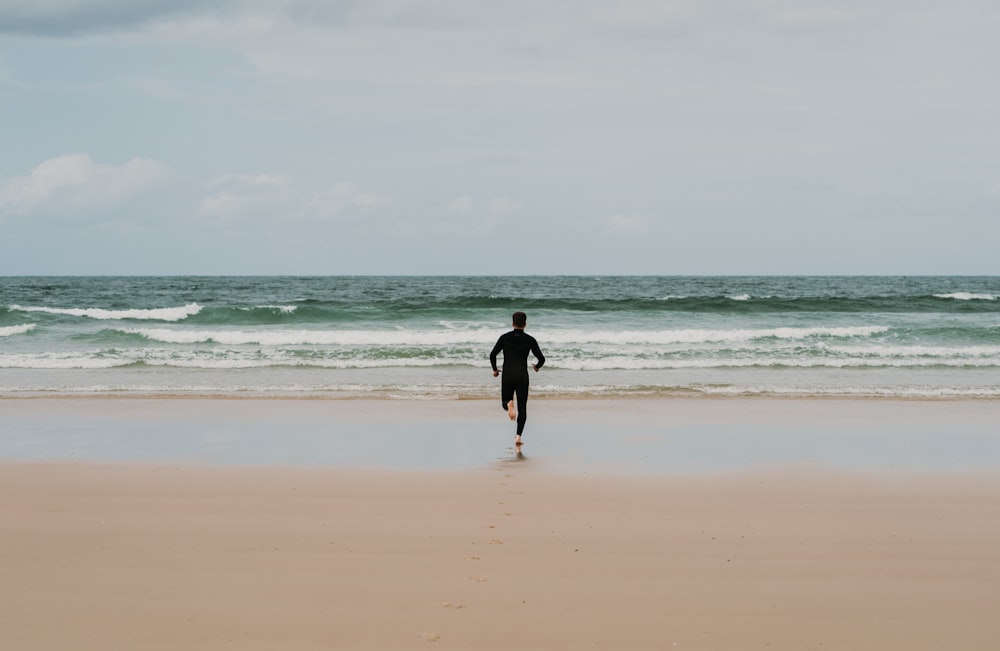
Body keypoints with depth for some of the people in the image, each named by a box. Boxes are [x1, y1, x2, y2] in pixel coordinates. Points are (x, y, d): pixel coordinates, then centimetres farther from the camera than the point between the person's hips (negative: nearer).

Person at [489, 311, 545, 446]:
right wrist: (537, 367, 21)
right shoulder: (530, 340, 0)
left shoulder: (505, 337, 1)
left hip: (507, 375, 0)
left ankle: (509, 404, -22)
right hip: (522, 376, 0)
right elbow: (541, 359, -2)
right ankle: (518, 435, -6)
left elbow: (492, 355, -4)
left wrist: (495, 369, 13)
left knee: (505, 402, 17)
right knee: (522, 408, 7)